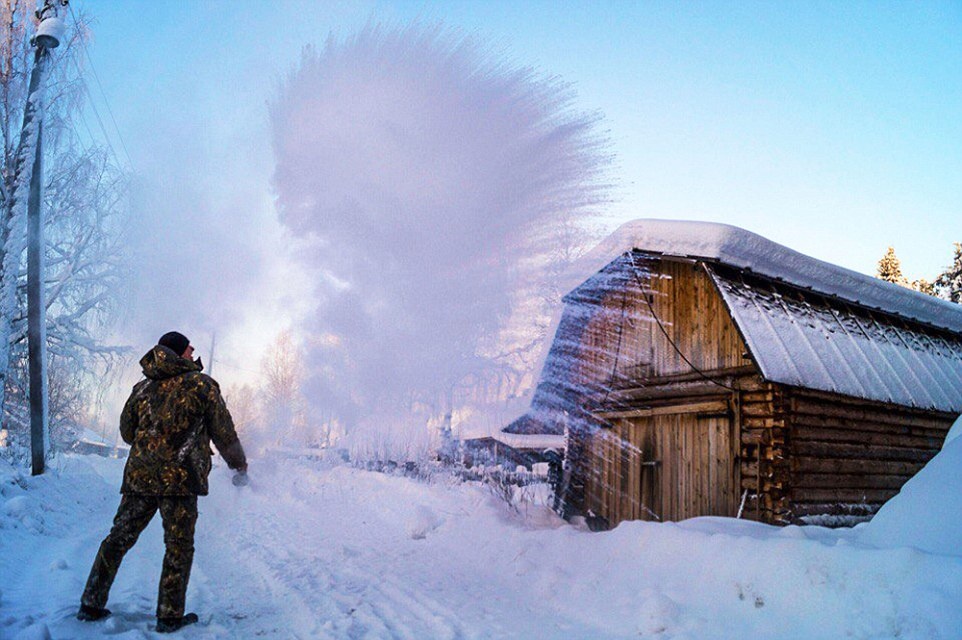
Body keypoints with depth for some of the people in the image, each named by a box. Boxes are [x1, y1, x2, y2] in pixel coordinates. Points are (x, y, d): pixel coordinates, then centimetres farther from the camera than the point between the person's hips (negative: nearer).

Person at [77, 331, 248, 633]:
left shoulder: (143, 386, 11)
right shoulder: (203, 384, -2)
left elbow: (127, 432, 19)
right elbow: (224, 433, 2)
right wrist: (239, 463, 17)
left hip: (138, 475, 5)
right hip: (179, 478, -5)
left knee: (118, 539, 16)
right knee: (178, 548, 5)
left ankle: (91, 604, 23)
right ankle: (170, 616, 9)